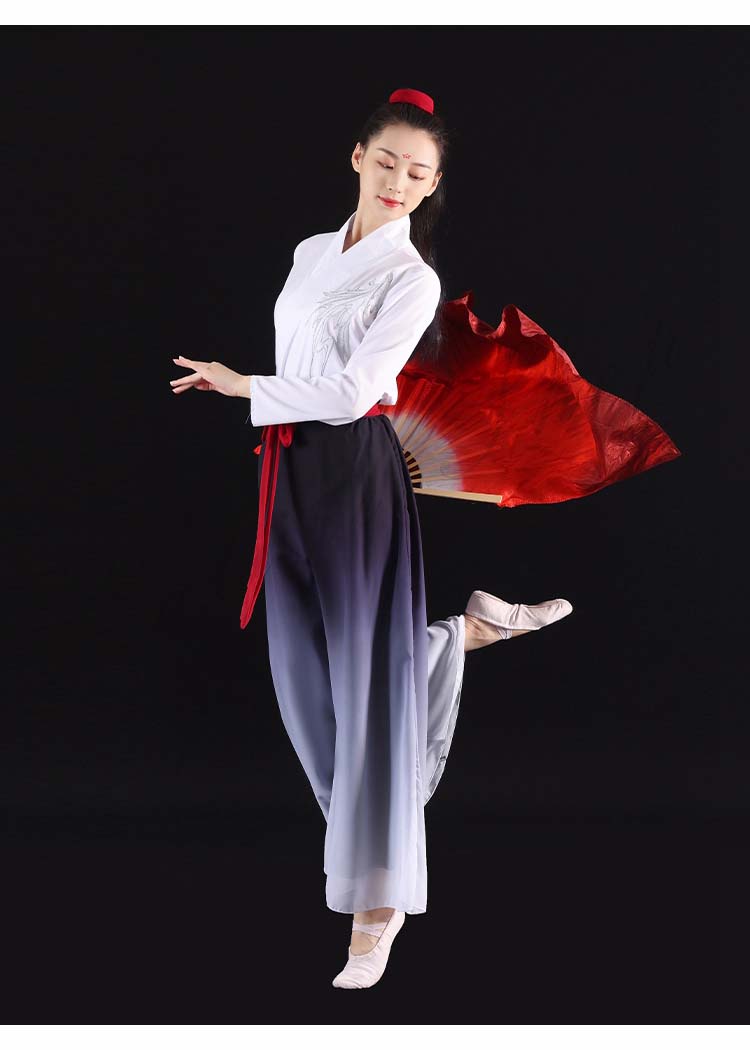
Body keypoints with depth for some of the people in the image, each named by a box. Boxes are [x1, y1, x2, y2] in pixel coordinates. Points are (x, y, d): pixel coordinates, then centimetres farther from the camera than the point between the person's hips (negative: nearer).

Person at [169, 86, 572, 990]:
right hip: (291, 468, 7)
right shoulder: (311, 253, 14)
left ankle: (376, 903, -1)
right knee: (304, 664, 9)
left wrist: (241, 387, -9)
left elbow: (349, 393, -15)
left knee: (369, 671, -6)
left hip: (355, 467, -7)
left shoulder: (412, 281, -7)